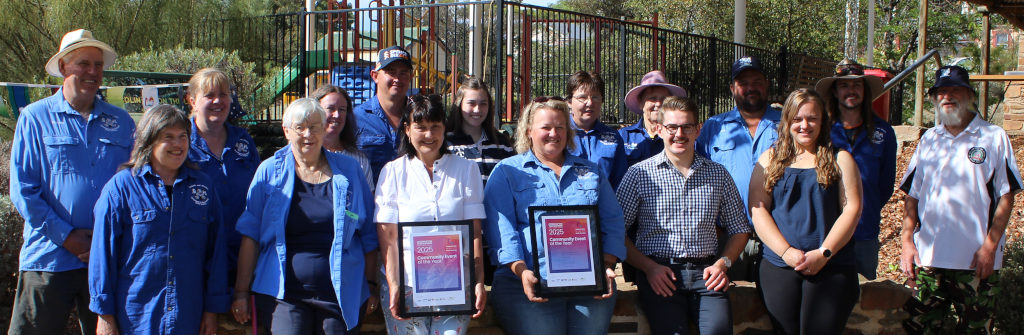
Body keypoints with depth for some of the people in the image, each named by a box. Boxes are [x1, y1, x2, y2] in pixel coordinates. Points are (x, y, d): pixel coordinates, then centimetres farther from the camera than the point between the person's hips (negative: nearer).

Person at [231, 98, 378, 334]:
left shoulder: (348, 170, 6)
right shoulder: (270, 171, 4)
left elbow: (369, 235, 10)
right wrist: (241, 291, 1)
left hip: (341, 295, 1)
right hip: (284, 294, -1)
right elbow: (250, 235, 4)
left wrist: (372, 284, 8)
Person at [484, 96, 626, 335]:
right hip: (527, 284, -3)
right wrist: (521, 271, -15)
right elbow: (501, 228, -1)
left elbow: (612, 224, 15)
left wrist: (607, 266, -2)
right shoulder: (507, 171, 11)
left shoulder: (591, 172, 22)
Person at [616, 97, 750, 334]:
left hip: (705, 272, 2)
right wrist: (649, 267, -9)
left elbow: (739, 229, 20)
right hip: (658, 273, -2)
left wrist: (723, 263, 2)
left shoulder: (718, 174, 14)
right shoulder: (639, 174, 5)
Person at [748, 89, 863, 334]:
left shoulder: (840, 159, 10)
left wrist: (823, 253, -10)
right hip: (779, 266, 1)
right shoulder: (770, 159, 12)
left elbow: (852, 208, 2)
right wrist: (786, 251, -10)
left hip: (831, 268, -1)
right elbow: (758, 209, 2)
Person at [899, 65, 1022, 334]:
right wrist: (907, 240, 0)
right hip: (928, 257, 3)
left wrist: (990, 246, -10)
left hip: (976, 260, -3)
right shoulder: (928, 140, 12)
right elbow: (912, 195, 12)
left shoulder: (994, 138, 2)